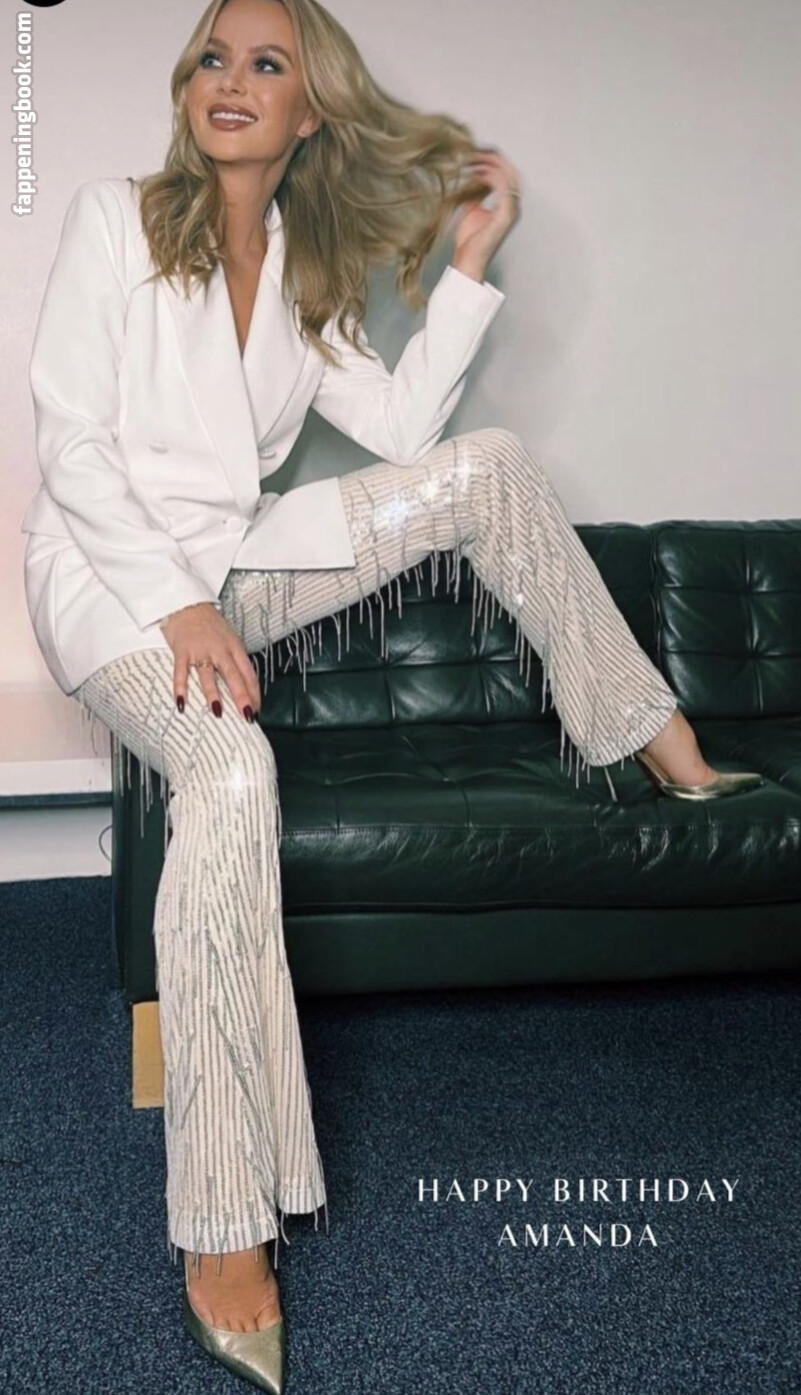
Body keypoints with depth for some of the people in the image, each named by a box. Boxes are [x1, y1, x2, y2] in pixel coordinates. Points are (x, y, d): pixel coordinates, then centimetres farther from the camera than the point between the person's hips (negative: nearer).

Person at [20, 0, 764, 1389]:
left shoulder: (307, 275, 13)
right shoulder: (114, 219, -2)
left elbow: (400, 429, 3)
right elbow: (70, 438, -11)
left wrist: (471, 258, 0)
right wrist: (178, 607, -23)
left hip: (230, 563, 6)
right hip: (106, 570, -6)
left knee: (490, 465, -4)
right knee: (231, 767, -38)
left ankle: (654, 741, 4)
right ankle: (223, 1238, -36)